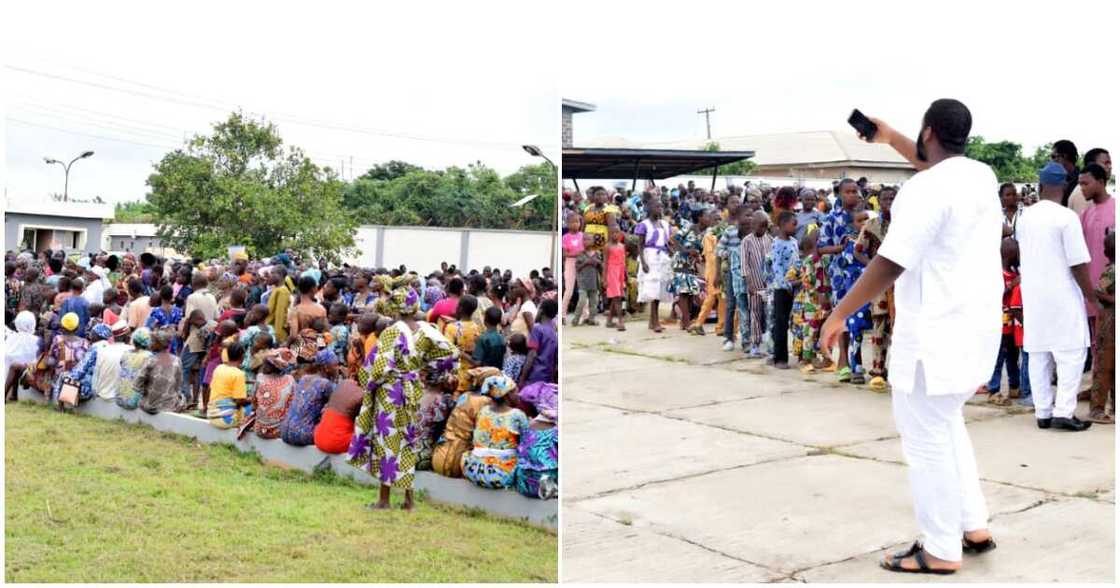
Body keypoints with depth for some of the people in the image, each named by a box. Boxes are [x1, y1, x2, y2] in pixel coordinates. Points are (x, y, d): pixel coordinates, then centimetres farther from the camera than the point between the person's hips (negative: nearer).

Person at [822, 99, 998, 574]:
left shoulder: (925, 189, -20)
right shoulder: (981, 175, 7)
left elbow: (890, 264, -22)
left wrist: (840, 313, -13)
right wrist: (889, 137, 37)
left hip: (936, 333, -9)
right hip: (976, 325, 9)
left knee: (927, 441, 1)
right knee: (947, 428, 23)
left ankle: (940, 551, 9)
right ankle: (975, 527, 27)